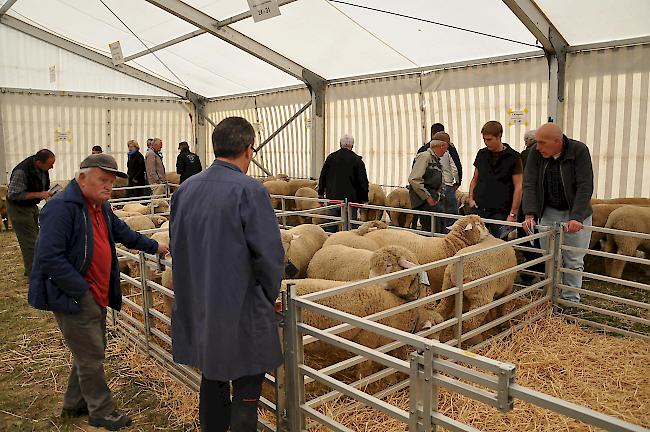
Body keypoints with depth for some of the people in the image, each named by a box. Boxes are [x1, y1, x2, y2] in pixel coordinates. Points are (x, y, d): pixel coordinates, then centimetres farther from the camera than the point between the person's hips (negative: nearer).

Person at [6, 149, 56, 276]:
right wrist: (39, 194, -30)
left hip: (32, 206, 9)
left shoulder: (43, 169, -7)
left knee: (35, 238, 18)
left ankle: (31, 270, 33)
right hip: (18, 207, -9)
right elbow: (13, 194, -28)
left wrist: (48, 192, -6)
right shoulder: (21, 171, -31)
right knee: (29, 242, -6)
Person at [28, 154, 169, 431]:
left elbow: (123, 233, 26)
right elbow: (49, 258, -26)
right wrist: (82, 291, -23)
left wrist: (153, 247, 28)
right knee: (91, 356, 2)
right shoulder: (63, 207, -21)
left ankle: (74, 405, 38)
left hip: (96, 296, 10)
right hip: (74, 296, -10)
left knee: (91, 352, 20)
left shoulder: (101, 207, 10)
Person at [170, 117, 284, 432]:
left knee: (212, 378, 23)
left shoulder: (185, 188, 2)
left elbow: (176, 245, 11)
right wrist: (268, 297, -1)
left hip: (197, 308, 7)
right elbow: (269, 255, -19)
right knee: (246, 389, 8)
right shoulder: (249, 191, -18)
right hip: (242, 309, -7)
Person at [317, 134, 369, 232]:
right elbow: (363, 181, -3)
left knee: (331, 224, 10)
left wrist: (321, 193, 18)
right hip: (351, 197, -3)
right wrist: (364, 198, 3)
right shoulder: (357, 160, -3)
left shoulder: (331, 157, 5)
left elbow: (322, 177, 10)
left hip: (332, 196, 3)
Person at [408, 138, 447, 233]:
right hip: (422, 198, -9)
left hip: (433, 198, 10)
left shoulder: (436, 161, 21)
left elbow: (441, 183, 29)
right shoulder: (425, 157, -9)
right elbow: (414, 180, -20)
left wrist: (439, 196, 11)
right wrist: (427, 197, -17)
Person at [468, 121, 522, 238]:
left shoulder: (513, 157, -4)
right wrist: (471, 198, 4)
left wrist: (513, 213, -10)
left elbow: (518, 187, -5)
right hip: (479, 209, 4)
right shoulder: (481, 154, 10)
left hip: (500, 211, -4)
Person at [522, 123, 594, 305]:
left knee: (574, 261, 4)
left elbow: (585, 187, -20)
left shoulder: (579, 151, -15)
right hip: (548, 212, 2)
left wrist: (576, 218, -29)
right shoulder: (536, 153, -8)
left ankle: (570, 300, 16)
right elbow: (529, 184, -11)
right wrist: (530, 215, -22)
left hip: (577, 215, -2)